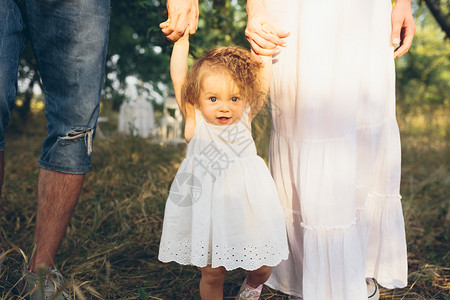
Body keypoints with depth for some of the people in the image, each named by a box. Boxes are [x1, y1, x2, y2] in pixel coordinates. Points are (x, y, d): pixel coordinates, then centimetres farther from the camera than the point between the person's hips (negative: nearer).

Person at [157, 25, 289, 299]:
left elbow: (263, 74, -1)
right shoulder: (195, 121, -8)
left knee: (262, 267, 12)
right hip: (207, 210, -1)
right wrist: (182, 40, -10)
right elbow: (179, 77, -12)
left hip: (246, 207, 2)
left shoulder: (245, 117, -3)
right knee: (211, 274, 8)